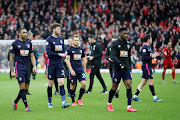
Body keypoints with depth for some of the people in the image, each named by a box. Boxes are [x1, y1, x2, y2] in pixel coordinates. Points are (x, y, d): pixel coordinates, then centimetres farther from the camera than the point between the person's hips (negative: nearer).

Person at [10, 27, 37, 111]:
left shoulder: (29, 43, 12)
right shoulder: (15, 44, -2)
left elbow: (32, 56, 16)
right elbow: (11, 58, 0)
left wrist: (34, 66, 2)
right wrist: (12, 71, -5)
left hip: (27, 67, 5)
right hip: (19, 67, -5)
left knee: (25, 88, 6)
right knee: (22, 87, -12)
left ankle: (15, 102, 26)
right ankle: (26, 106, -9)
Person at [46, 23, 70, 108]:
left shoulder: (61, 39, 12)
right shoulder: (49, 39, -7)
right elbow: (48, 52, -16)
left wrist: (65, 55, 2)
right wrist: (59, 54, -18)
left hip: (59, 64, 4)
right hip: (51, 64, -4)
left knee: (61, 83, -7)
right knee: (50, 84, 4)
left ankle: (63, 102, -13)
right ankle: (49, 102, 17)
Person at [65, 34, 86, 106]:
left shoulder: (81, 50, 12)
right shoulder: (69, 49, -4)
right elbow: (67, 60, -11)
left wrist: (84, 70, 19)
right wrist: (71, 70, -18)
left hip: (80, 69, 4)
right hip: (73, 70, -4)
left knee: (84, 84, -9)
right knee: (73, 86, 1)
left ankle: (79, 99, 7)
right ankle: (73, 101, 15)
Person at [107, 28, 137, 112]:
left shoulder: (128, 44, 12)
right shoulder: (115, 43, -6)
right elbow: (112, 56, -17)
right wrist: (120, 63, -29)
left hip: (126, 69, 4)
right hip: (117, 69, -4)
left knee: (129, 86, -10)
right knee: (114, 87, 4)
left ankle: (129, 107, -13)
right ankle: (109, 103, 27)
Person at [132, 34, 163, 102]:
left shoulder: (148, 47, 16)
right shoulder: (144, 48, -15)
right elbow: (144, 57, -21)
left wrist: (155, 55, 12)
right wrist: (152, 57, -18)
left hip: (148, 66, 10)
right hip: (146, 66, -10)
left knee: (143, 82, 10)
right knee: (151, 81, -7)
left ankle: (135, 96, 12)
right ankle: (154, 97, -3)